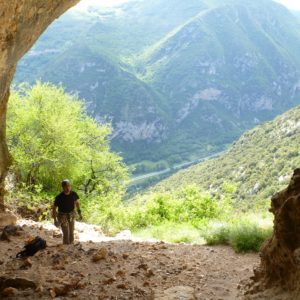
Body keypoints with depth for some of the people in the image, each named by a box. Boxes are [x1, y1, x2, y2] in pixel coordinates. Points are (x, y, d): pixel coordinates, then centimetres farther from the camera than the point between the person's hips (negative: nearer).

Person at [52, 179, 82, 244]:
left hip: (71, 215, 4)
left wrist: (79, 213, 2)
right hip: (62, 216, -4)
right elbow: (54, 208, -14)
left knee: (71, 232, 14)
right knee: (66, 233, -7)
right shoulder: (59, 197, -25)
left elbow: (77, 202, 4)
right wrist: (55, 220, -13)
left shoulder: (74, 194, -15)